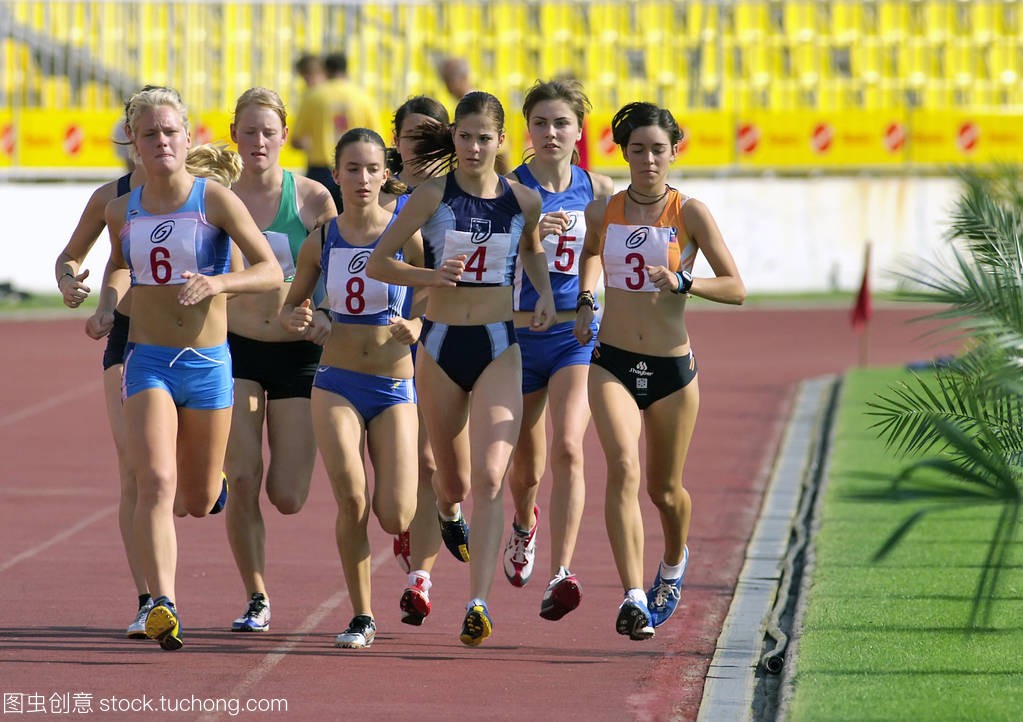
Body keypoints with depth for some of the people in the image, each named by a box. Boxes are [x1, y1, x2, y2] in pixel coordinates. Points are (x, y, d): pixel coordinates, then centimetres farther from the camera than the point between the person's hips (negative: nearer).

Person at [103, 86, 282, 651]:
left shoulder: (216, 200, -6)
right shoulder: (122, 211, 4)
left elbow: (271, 271, -12)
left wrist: (217, 283, -28)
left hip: (208, 365, -1)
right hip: (147, 364, 1)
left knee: (198, 501, 13)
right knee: (156, 483, -20)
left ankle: (213, 474, 52)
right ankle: (162, 607, -28)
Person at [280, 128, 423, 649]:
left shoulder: (407, 236, -4)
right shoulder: (321, 242, 3)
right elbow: (290, 307, 14)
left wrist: (413, 328, -22)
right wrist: (295, 320, -9)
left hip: (394, 388, -1)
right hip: (337, 384, 1)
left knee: (394, 518, -8)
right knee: (351, 499, -15)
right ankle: (361, 616, 1)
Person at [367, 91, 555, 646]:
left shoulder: (524, 201, 1)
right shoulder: (433, 195, -5)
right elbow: (377, 263, -3)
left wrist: (545, 293, 6)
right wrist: (429, 276, -19)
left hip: (498, 350, 0)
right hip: (440, 346, 0)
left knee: (489, 479, -17)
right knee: (454, 482, 14)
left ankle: (478, 601, -21)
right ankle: (447, 508, 53)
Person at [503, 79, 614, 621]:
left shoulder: (598, 191, 3)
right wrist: (530, 231, -30)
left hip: (578, 336, 0)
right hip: (520, 336, 0)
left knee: (567, 448, -21)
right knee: (525, 464, 15)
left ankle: (560, 576, -27)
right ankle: (524, 524, 51)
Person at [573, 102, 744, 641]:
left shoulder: (690, 213, -6)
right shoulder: (601, 212, 3)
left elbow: (736, 288, -5)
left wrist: (682, 284, -22)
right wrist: (585, 302, 9)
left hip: (672, 368, -1)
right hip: (612, 363, 1)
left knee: (665, 490, 13)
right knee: (623, 468, -22)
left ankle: (673, 563, 48)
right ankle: (633, 599, -27)